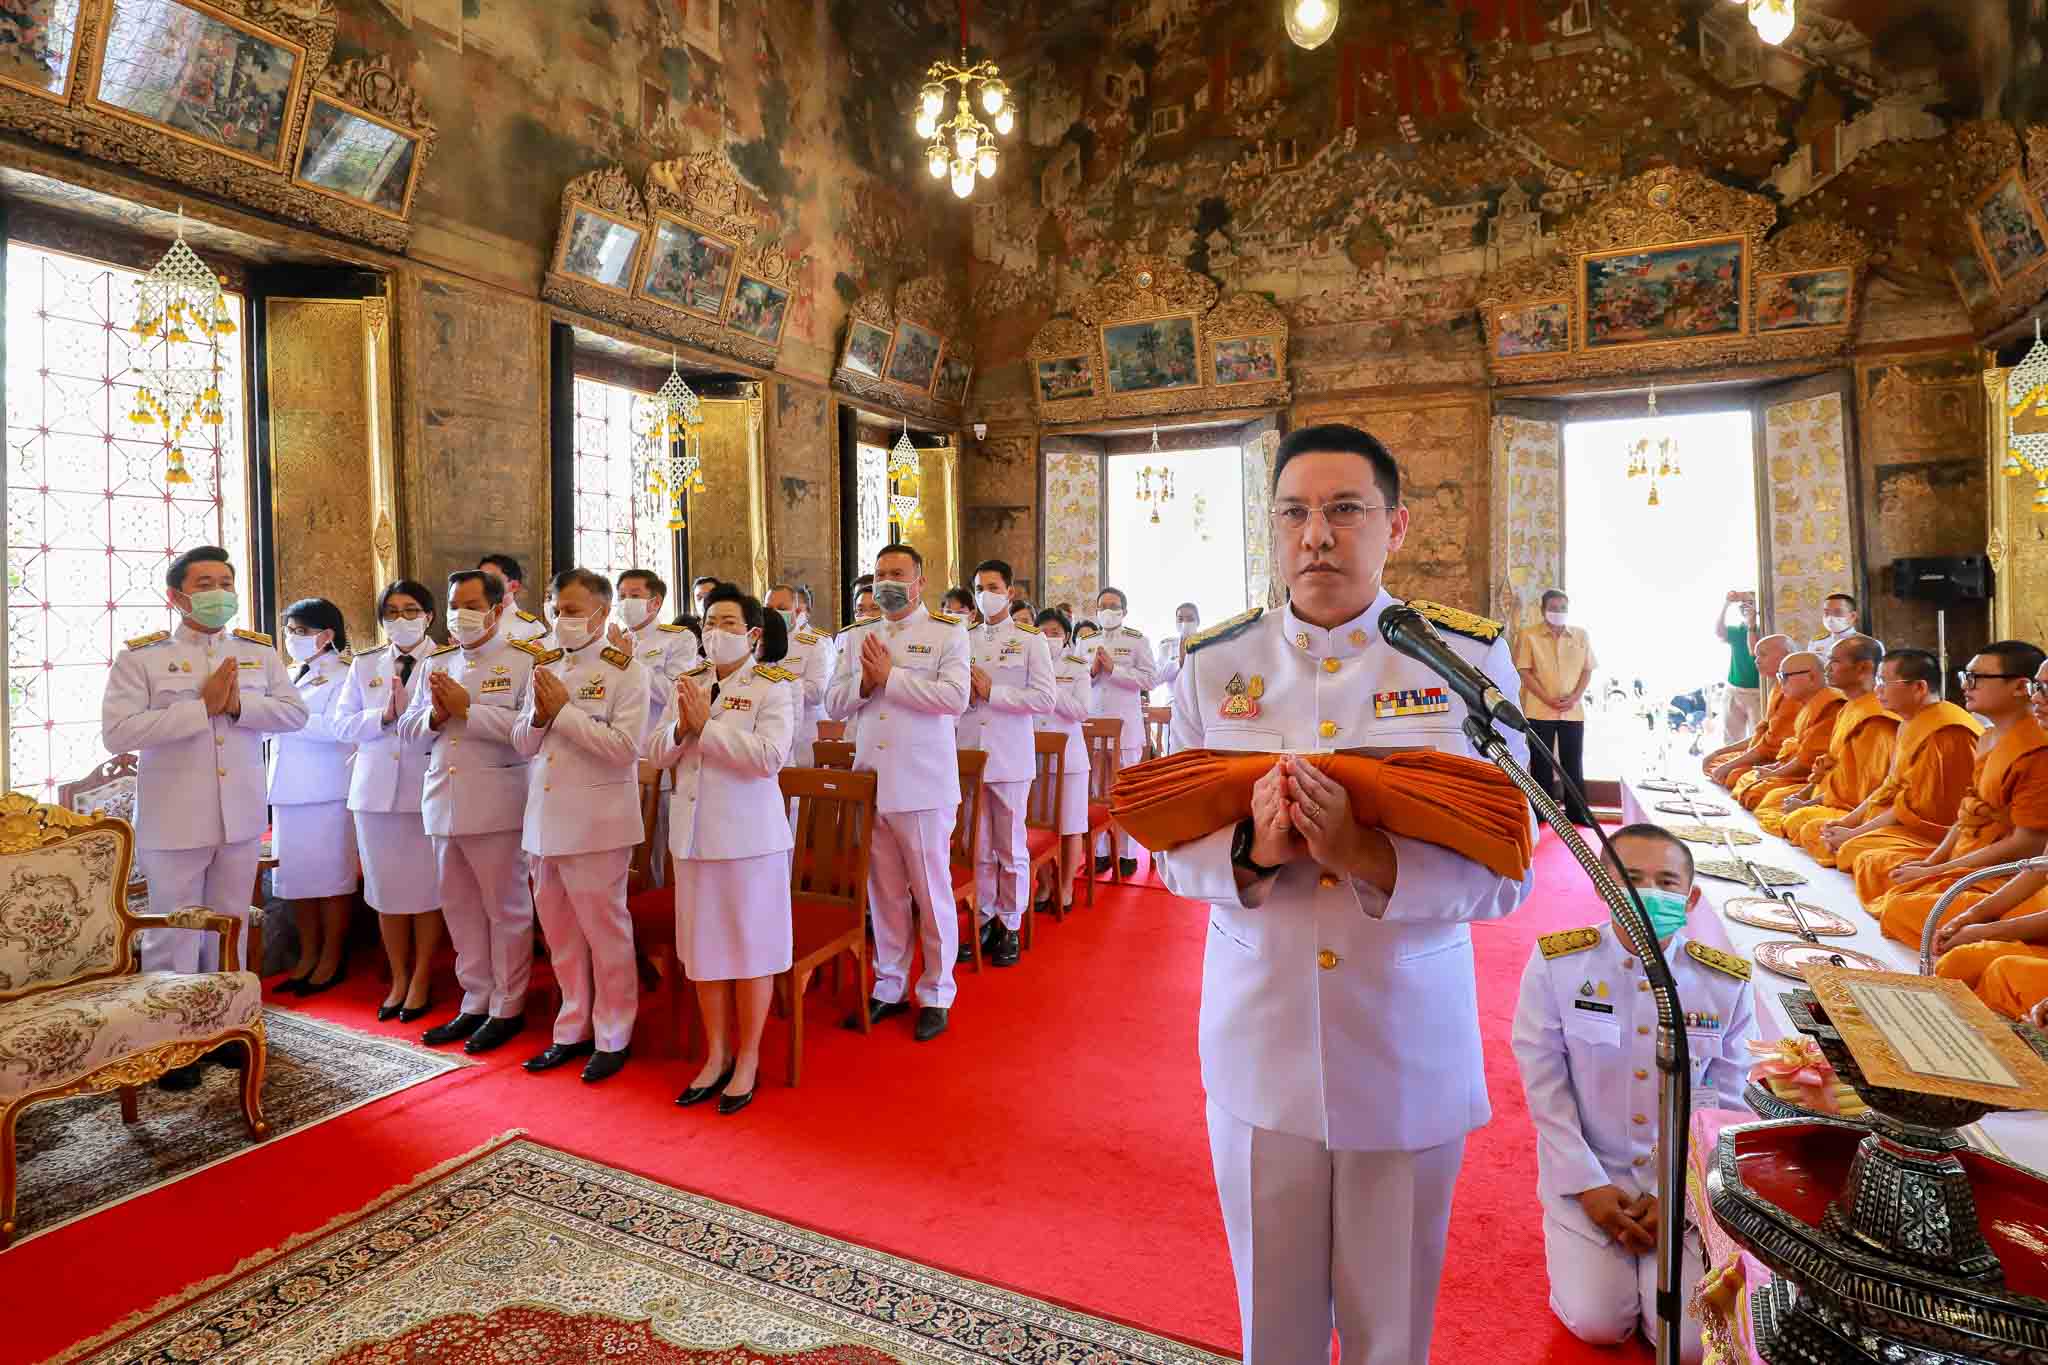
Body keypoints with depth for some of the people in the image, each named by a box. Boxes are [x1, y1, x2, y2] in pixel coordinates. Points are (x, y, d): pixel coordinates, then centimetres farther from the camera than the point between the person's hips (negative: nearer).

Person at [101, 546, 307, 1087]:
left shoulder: (259, 651, 7)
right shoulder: (141, 656, -4)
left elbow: (295, 712, 1)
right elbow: (117, 732, -14)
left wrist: (239, 703, -15)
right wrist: (201, 706, -19)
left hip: (242, 816, 3)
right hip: (174, 821, -3)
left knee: (231, 928, 15)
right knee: (173, 934, 4)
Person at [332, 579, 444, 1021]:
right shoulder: (364, 664, 11)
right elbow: (342, 723, 5)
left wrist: (408, 709, -21)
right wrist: (384, 715, -11)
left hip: (427, 789, -4)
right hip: (375, 790, 4)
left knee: (426, 888, 2)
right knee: (386, 889, 11)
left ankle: (421, 982, 17)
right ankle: (398, 980, 24)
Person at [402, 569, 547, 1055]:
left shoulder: (523, 660, -6)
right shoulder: (435, 663, 15)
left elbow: (528, 726, -18)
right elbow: (408, 728, 15)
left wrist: (468, 709, -16)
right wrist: (435, 715, -6)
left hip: (495, 805, -6)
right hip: (444, 802, 7)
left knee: (506, 909, 4)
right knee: (460, 909, 14)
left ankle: (508, 1008, 16)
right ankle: (475, 1004, 27)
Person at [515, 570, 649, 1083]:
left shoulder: (625, 671, -8)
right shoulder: (544, 666, 11)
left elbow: (624, 747, -18)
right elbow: (522, 744, 12)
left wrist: (564, 709, -16)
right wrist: (539, 716, -8)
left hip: (597, 823, -6)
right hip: (545, 820, 7)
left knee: (605, 932, 5)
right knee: (560, 933, 16)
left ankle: (613, 1037, 20)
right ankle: (573, 1030, 32)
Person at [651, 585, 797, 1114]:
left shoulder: (772, 687, -8)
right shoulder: (689, 684, 10)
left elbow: (771, 756, -22)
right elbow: (656, 756, 8)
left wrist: (706, 725, -19)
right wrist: (681, 729, -12)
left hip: (748, 834, -6)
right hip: (692, 832, 6)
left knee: (750, 946, 6)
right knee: (702, 947, 14)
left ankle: (747, 1059, 23)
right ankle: (716, 1055, 31)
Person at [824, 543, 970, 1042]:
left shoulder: (947, 634, -2)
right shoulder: (856, 637, 13)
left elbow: (955, 697, -17)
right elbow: (833, 704, 9)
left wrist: (890, 675, -15)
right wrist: (863, 681, -11)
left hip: (923, 785, -4)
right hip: (869, 782, 5)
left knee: (932, 893, 5)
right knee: (884, 892, 14)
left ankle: (936, 994, 20)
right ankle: (889, 986, 29)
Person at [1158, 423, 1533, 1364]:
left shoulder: (1470, 658, -7)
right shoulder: (1212, 665, -3)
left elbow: (1502, 876, -9)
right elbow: (1174, 854, -1)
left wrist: (1367, 856, -27)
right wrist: (1251, 850, -23)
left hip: (1410, 1046, 0)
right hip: (1256, 1041, 1)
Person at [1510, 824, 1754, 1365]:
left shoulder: (1727, 982, -9)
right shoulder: (1556, 963, -15)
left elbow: (1724, 1101, -2)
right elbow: (1544, 1085, -9)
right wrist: (1588, 1184, -11)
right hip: (1588, 1170, -1)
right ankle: (1575, 1241, 22)